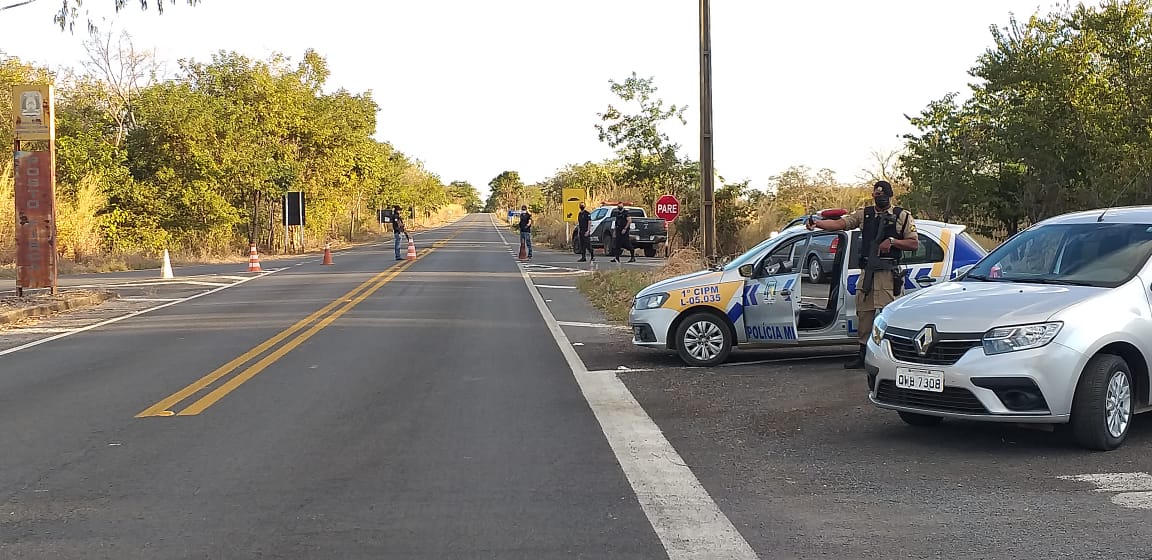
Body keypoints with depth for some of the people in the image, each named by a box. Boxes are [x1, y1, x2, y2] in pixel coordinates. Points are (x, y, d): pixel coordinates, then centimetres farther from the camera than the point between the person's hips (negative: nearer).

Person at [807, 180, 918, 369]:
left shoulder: (902, 216, 6)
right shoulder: (864, 214, 14)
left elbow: (914, 244, 4)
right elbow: (840, 223, 3)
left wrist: (892, 242, -11)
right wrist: (817, 223, -13)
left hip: (888, 273, -4)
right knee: (864, 313, 6)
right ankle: (863, 355, 13)